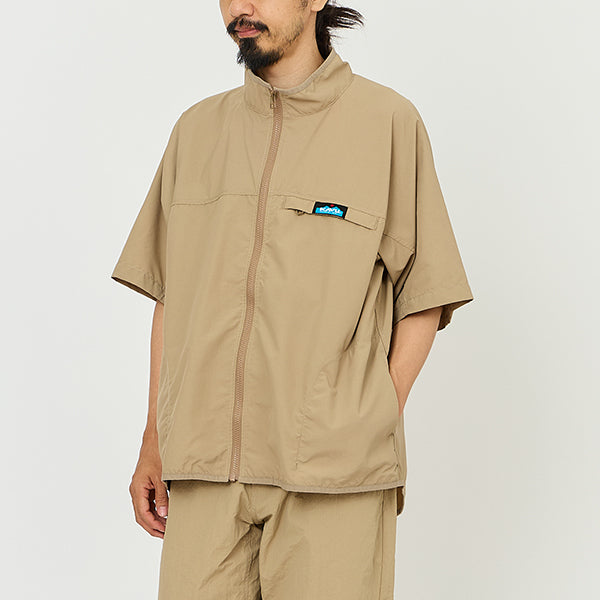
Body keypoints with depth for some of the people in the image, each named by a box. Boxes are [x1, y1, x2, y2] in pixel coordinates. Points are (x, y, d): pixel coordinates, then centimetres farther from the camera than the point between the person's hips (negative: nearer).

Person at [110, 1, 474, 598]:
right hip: (205, 468, 3)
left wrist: (375, 431, -5)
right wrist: (154, 443, 11)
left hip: (331, 474, -3)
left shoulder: (389, 121, 2)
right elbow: (171, 296, 16)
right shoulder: (196, 129, 14)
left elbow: (423, 299, 3)